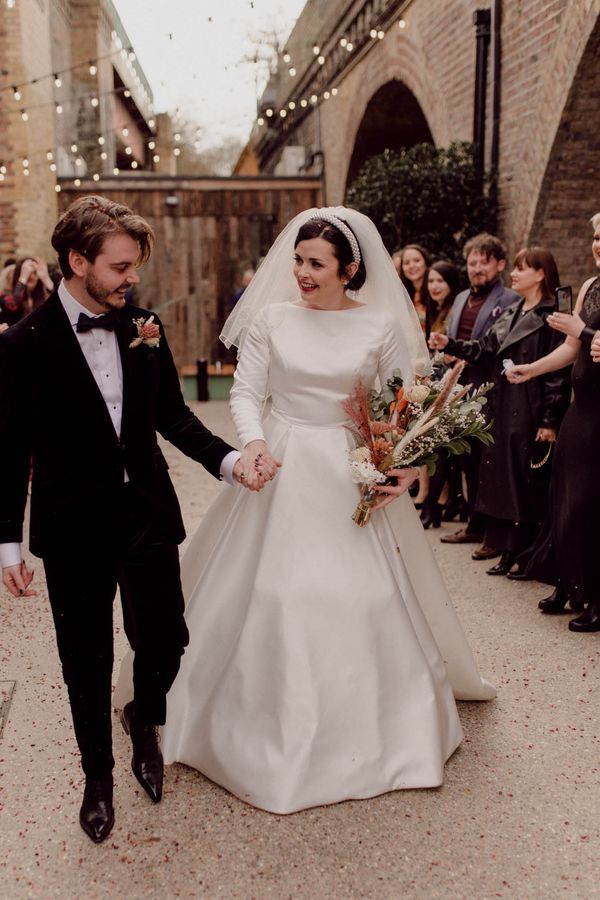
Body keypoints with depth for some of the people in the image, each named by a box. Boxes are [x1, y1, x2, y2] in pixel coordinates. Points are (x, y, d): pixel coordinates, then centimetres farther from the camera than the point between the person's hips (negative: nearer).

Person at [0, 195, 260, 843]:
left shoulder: (144, 328, -1)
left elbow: (172, 414, 8)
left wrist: (226, 459, -7)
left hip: (148, 515, 3)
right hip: (73, 529, -3)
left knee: (165, 640, 9)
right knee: (86, 662, 12)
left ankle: (144, 719, 44)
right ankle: (98, 775, 36)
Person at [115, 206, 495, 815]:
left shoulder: (382, 325, -3)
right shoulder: (270, 318, 0)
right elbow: (246, 391, 1)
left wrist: (405, 464, -16)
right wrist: (253, 441, -19)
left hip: (355, 476, 0)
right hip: (281, 471, 1)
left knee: (363, 598, 5)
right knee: (265, 596, 5)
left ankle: (367, 728, 29)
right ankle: (267, 727, 26)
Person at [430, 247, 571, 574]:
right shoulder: (511, 314, 15)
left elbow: (558, 371, -14)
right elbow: (485, 350, 11)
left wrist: (550, 421, -17)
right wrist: (450, 345, -2)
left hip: (530, 412, -8)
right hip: (503, 409, 8)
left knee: (526, 481, 0)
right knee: (501, 473, 11)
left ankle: (518, 552, 9)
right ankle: (501, 542, 22)